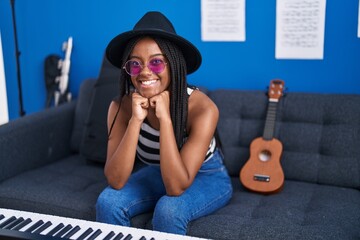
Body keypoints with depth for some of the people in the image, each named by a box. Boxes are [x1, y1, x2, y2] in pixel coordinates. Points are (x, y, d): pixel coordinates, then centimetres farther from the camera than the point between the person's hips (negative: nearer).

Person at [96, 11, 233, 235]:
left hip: (207, 177, -3)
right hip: (158, 174, 3)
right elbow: (115, 180, -26)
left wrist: (165, 117, -39)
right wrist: (136, 120, -36)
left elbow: (176, 187, -34)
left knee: (168, 210, -32)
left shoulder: (202, 108, -30)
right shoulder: (121, 106, -19)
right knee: (108, 202, -21)